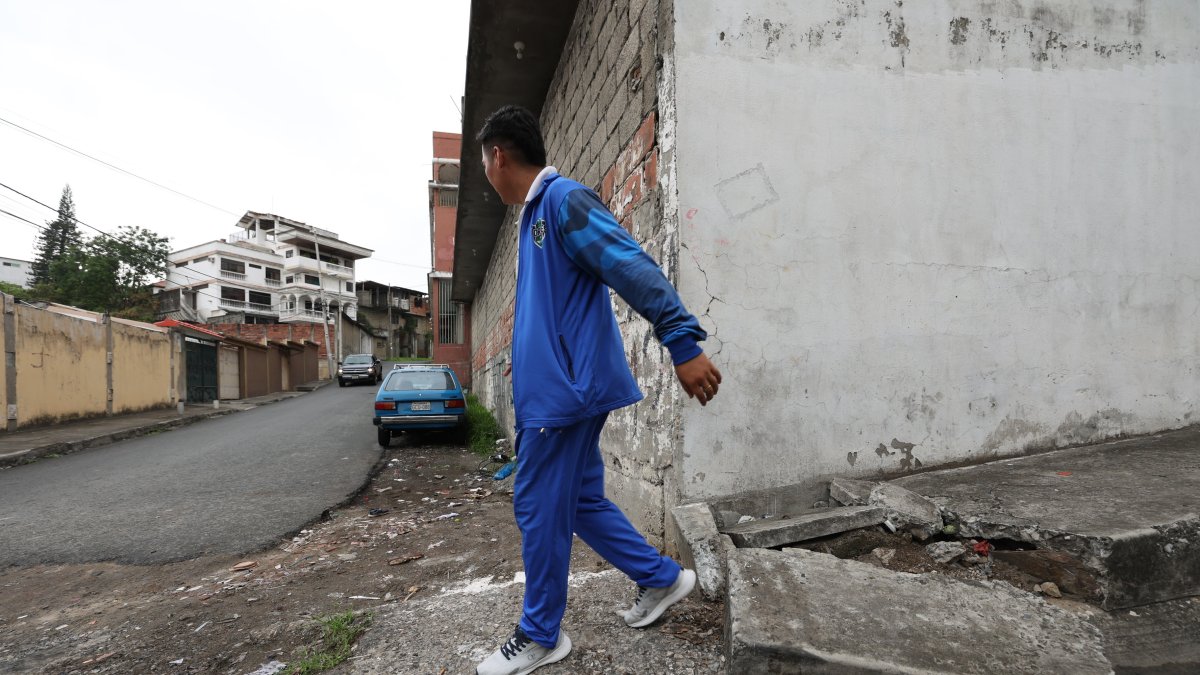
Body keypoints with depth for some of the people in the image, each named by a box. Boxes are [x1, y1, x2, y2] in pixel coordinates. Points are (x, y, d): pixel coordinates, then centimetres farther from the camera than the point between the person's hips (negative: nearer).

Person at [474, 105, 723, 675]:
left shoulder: (563, 199, -12)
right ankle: (661, 578, 30)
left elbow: (634, 268, -21)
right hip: (554, 388, 10)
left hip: (564, 390, -10)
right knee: (580, 500, 16)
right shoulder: (534, 213, 18)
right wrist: (527, 369, 31)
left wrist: (683, 343, -26)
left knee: (540, 510, 1)